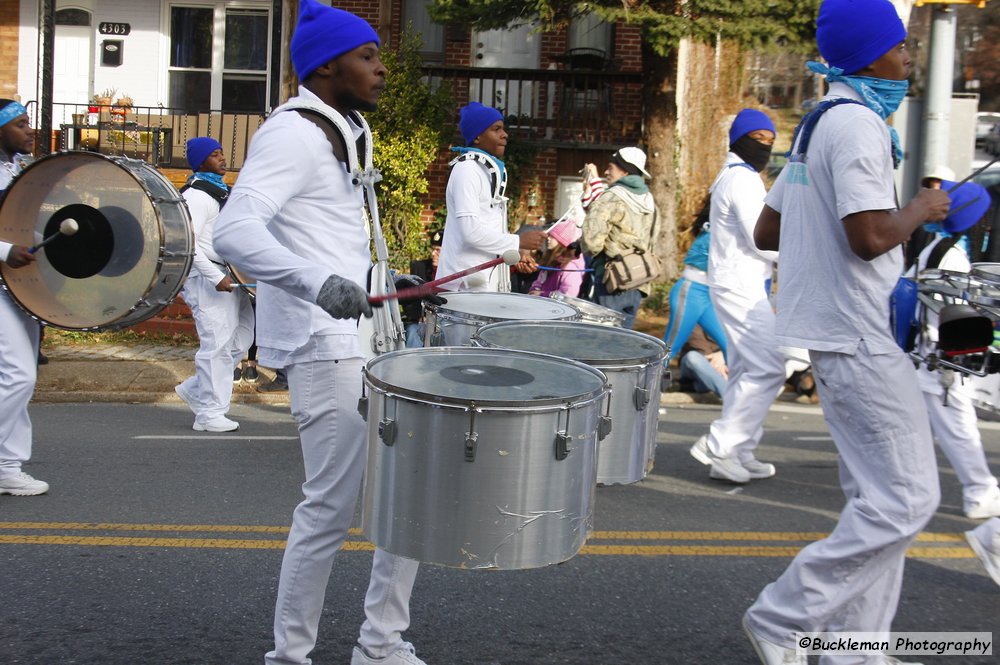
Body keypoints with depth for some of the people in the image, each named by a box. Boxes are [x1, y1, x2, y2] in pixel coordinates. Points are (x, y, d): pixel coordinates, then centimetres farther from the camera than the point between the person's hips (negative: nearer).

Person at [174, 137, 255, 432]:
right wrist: (216, 277, -25)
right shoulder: (197, 195, -13)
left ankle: (195, 388, 24)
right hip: (206, 278, -10)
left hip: (227, 275, 10)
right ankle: (209, 414, 1)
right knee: (216, 344, -7)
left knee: (243, 333, 13)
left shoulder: (221, 190, 17)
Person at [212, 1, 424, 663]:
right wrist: (318, 282, -41)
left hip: (367, 341, 10)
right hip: (326, 348, -10)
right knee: (332, 506, -5)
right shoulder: (294, 134, -13)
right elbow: (233, 231, -28)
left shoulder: (344, 135, 18)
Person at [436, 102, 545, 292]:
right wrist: (518, 242, -16)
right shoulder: (466, 170, -11)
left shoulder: (492, 170, 19)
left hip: (488, 280, 9)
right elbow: (470, 230, -21)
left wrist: (516, 251, 7)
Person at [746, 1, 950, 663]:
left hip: (836, 333, 11)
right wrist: (920, 210, -8)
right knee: (905, 500, -7)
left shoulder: (821, 122, 16)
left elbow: (767, 231, 19)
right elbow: (871, 237, -26)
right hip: (858, 336, -11)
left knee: (877, 496, 15)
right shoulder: (858, 124, -15)